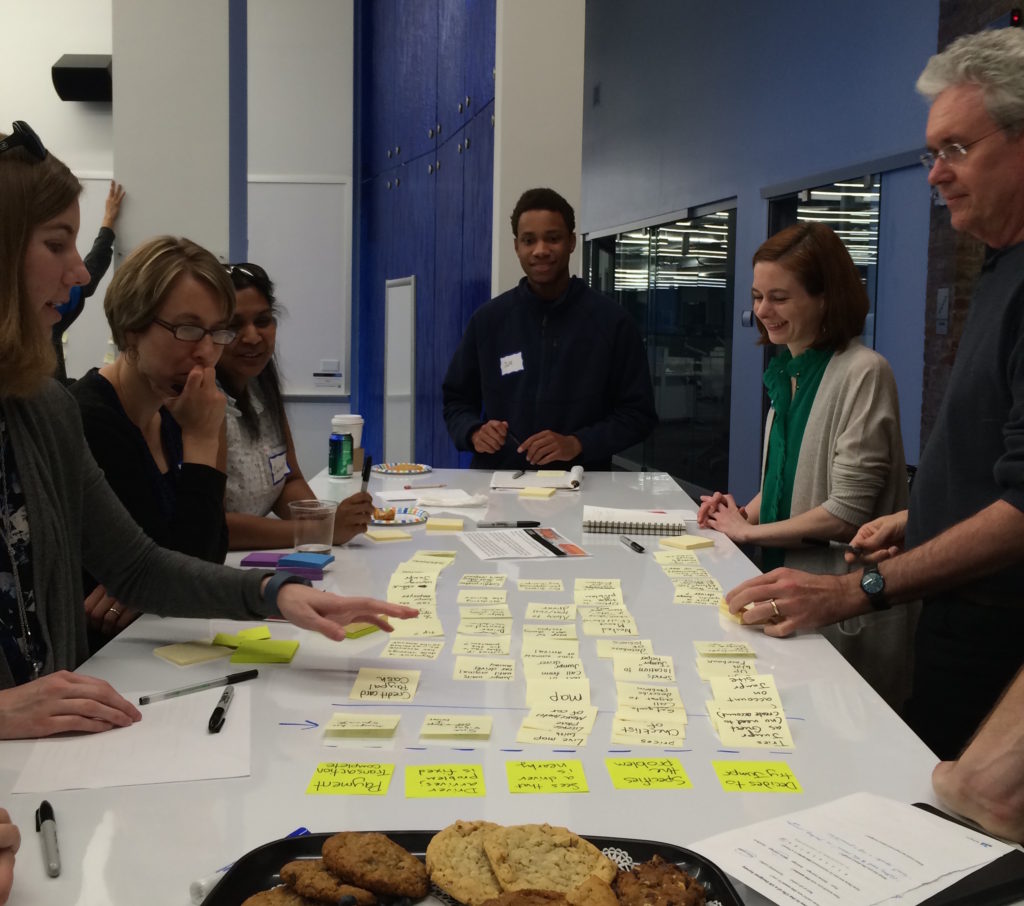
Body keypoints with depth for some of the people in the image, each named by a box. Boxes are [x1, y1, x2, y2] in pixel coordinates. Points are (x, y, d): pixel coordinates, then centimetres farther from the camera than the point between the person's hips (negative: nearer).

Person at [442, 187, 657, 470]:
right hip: (498, 478, 1)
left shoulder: (611, 320, 2)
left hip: (580, 482, -1)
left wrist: (578, 444, -12)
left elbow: (639, 413, 3)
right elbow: (456, 400, 16)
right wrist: (474, 432, -6)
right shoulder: (487, 319, 8)